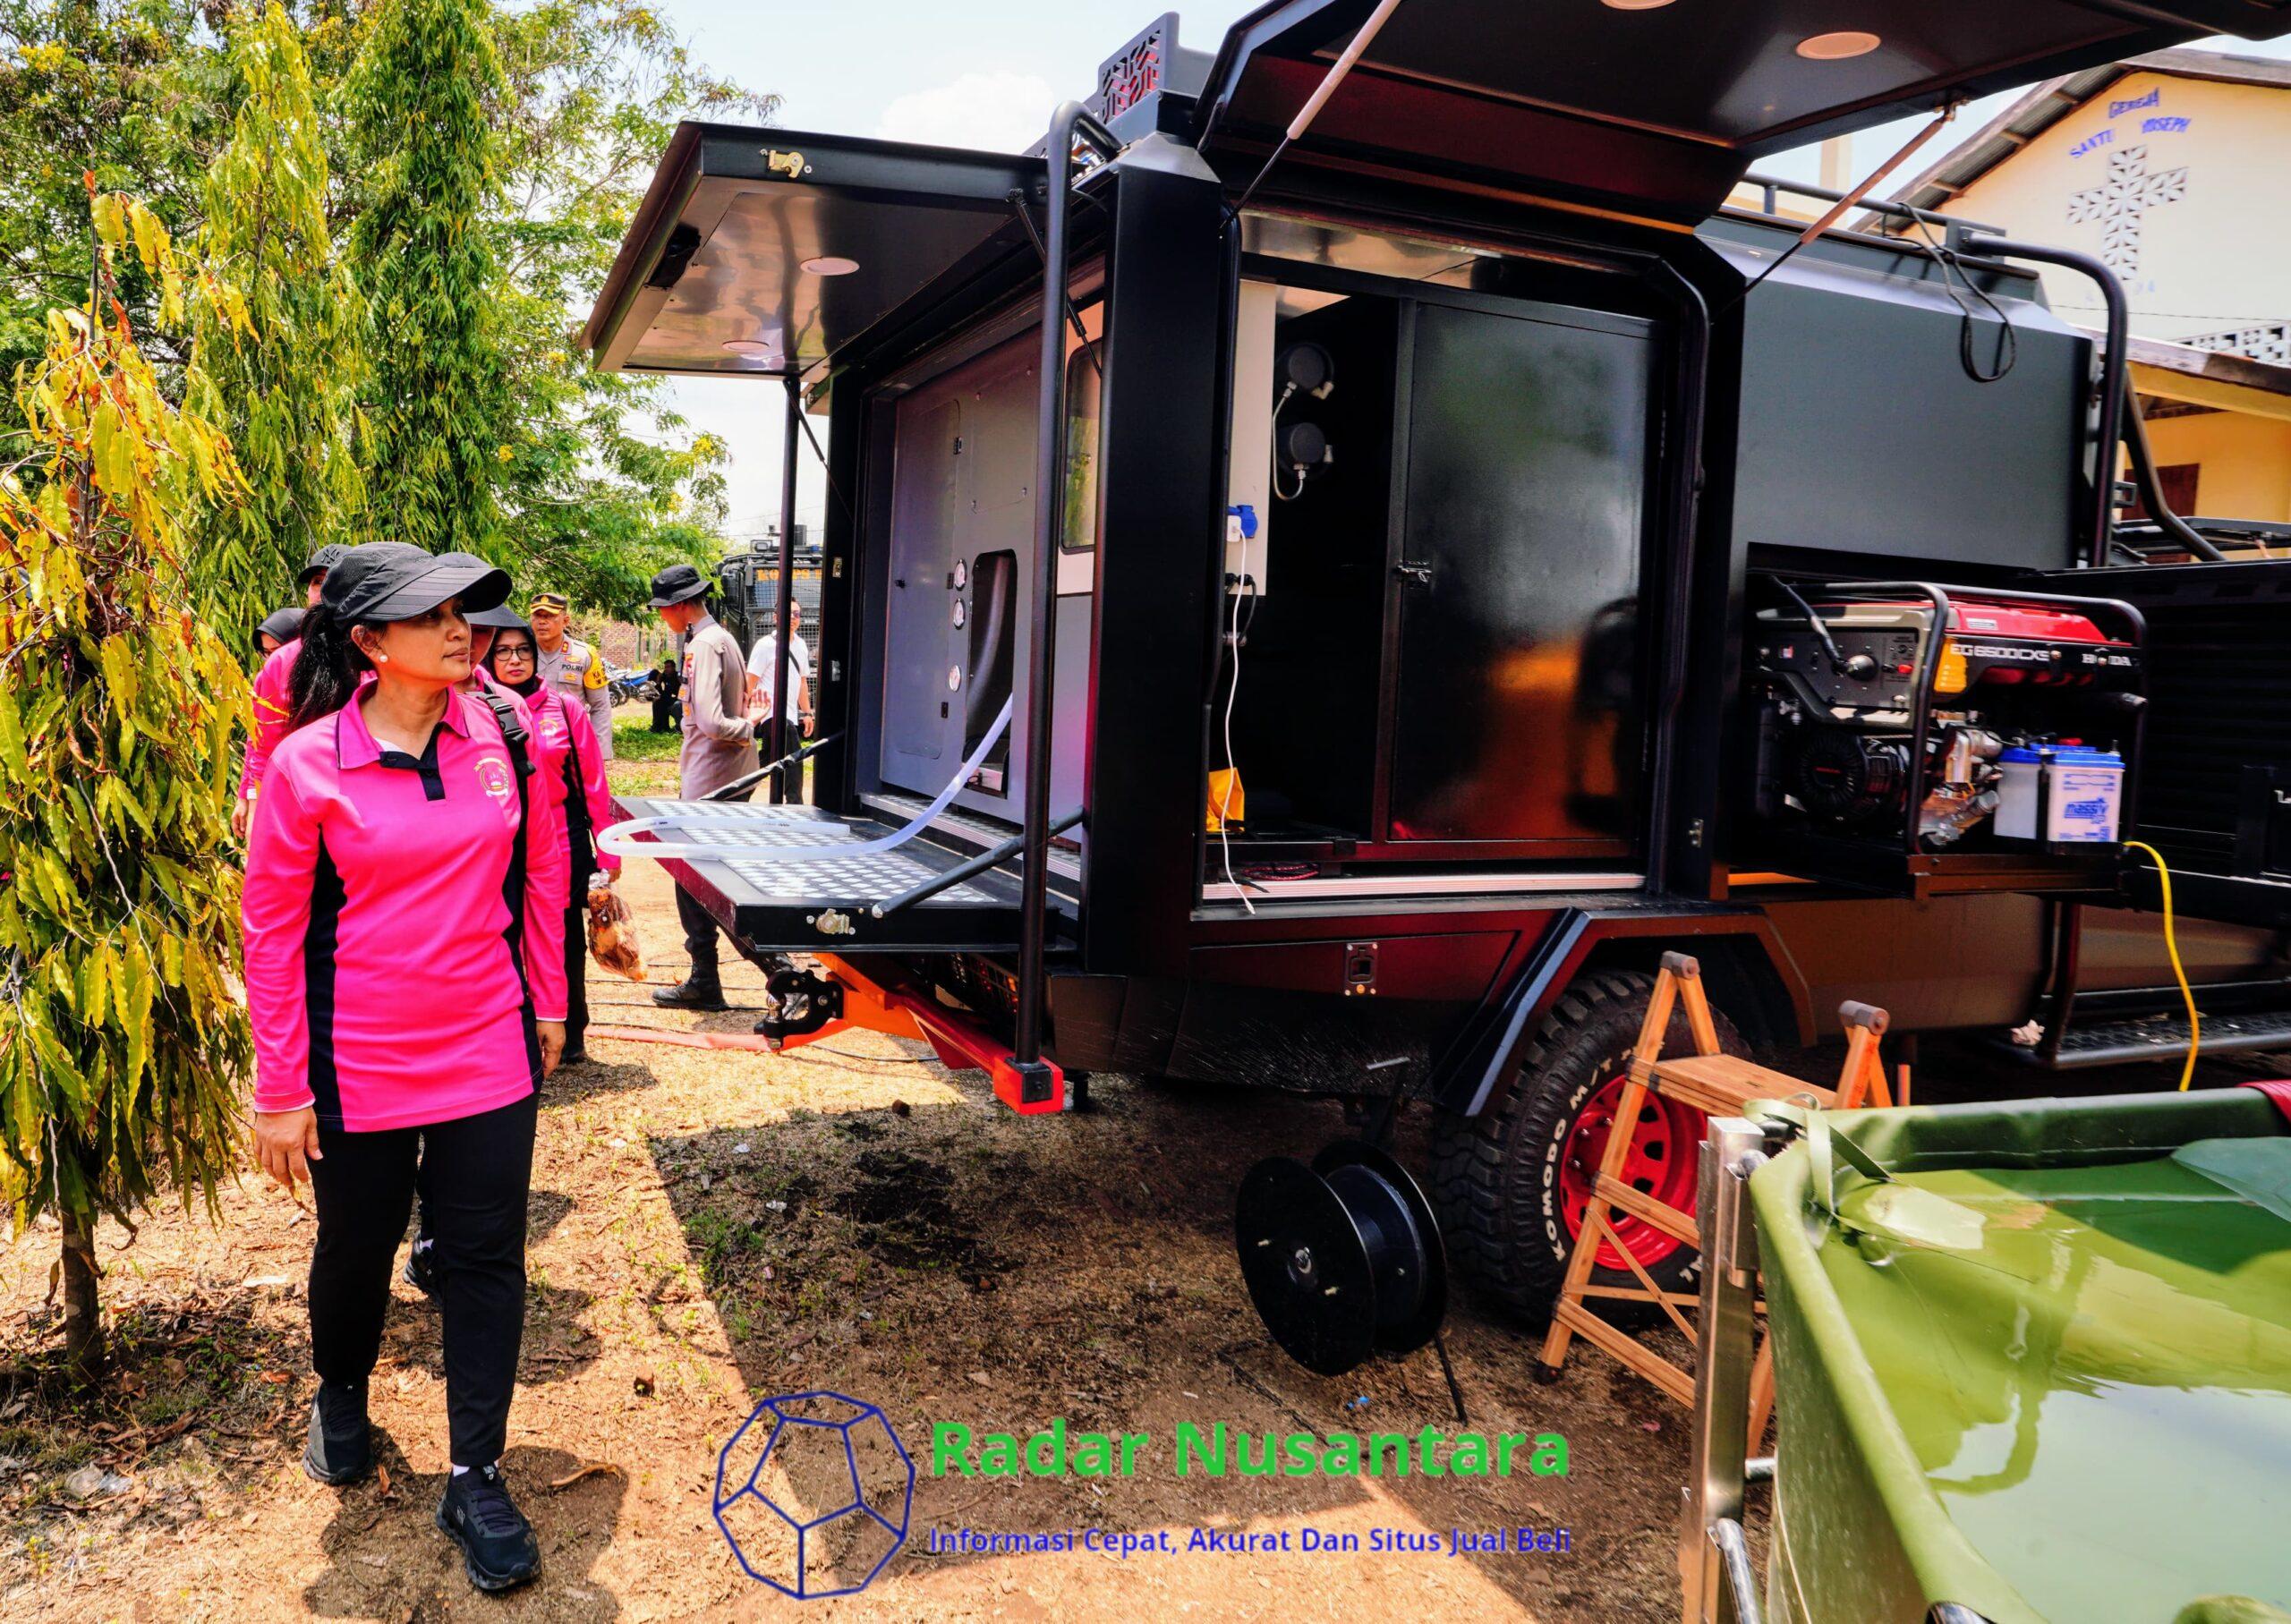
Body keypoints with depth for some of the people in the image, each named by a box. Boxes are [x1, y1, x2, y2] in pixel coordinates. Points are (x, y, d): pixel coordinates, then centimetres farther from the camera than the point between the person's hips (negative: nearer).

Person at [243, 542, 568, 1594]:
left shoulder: (503, 739, -4)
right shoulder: (306, 765, -11)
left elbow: (540, 873, 8)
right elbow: (271, 928, -6)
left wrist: (548, 1003, 11)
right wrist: (280, 1090, -4)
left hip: (489, 1054, 2)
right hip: (359, 1067, -1)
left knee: (486, 1260, 5)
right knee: (356, 1249, 18)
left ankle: (475, 1479, 20)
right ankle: (340, 1396, 49)